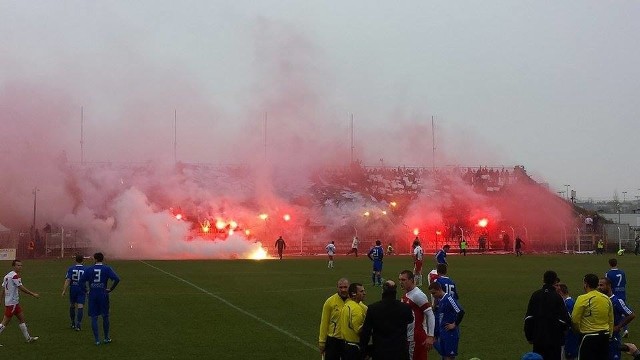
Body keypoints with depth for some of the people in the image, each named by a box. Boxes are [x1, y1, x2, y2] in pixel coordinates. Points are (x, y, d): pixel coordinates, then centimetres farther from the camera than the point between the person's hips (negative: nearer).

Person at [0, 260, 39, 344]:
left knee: (22, 318, 13)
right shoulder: (15, 276, -16)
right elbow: (21, 288, -18)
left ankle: (28, 338, 19)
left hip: (15, 302, 10)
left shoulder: (7, 275, 12)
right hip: (12, 303, -10)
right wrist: (33, 294, -12)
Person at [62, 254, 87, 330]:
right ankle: (78, 325, -12)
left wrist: (64, 291, -10)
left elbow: (67, 280, -10)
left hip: (73, 289, 2)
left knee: (72, 306, 17)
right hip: (82, 290, -2)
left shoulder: (71, 268, -3)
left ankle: (73, 323, 27)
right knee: (80, 307, -4)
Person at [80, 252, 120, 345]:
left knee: (94, 317, 5)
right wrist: (111, 289, -2)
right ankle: (106, 338, 20)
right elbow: (117, 279, -13)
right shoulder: (107, 269, -1)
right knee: (105, 316, 12)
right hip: (103, 295, 0)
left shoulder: (88, 269, 1)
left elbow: (81, 281, -2)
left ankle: (97, 340, 4)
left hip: (92, 295, 0)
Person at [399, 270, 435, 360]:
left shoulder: (418, 295, -16)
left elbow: (430, 315, -18)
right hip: (407, 337, 9)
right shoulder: (405, 295, 11)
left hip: (418, 338, -9)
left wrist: (430, 336, -23)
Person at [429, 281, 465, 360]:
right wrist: (436, 334, 19)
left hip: (450, 333, -9)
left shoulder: (448, 299, -17)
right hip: (442, 334, 9)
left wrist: (455, 325, -15)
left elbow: (461, 312, -25)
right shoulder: (439, 301, 11)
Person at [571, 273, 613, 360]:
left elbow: (574, 320, -10)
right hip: (605, 337, 6)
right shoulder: (607, 299, 7)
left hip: (589, 338, -6)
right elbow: (611, 321, 15)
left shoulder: (583, 299, -13)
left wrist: (579, 330, 9)